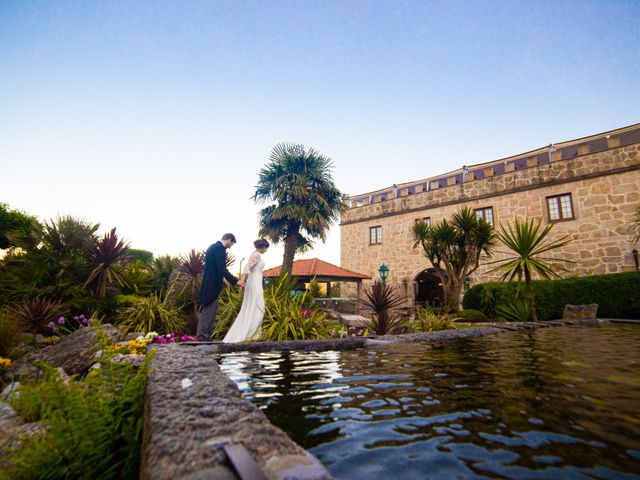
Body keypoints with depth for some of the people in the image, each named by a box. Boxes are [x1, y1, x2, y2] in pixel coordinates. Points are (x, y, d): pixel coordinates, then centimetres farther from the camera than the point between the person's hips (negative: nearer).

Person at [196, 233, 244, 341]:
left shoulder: (213, 247, 16)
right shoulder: (220, 248, -15)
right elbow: (222, 269, -22)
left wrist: (223, 282, 26)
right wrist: (235, 281, -18)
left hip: (209, 283, 10)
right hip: (212, 285, -10)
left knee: (209, 310, 14)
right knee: (209, 310, -3)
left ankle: (205, 334, 19)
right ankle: (203, 335, 3)